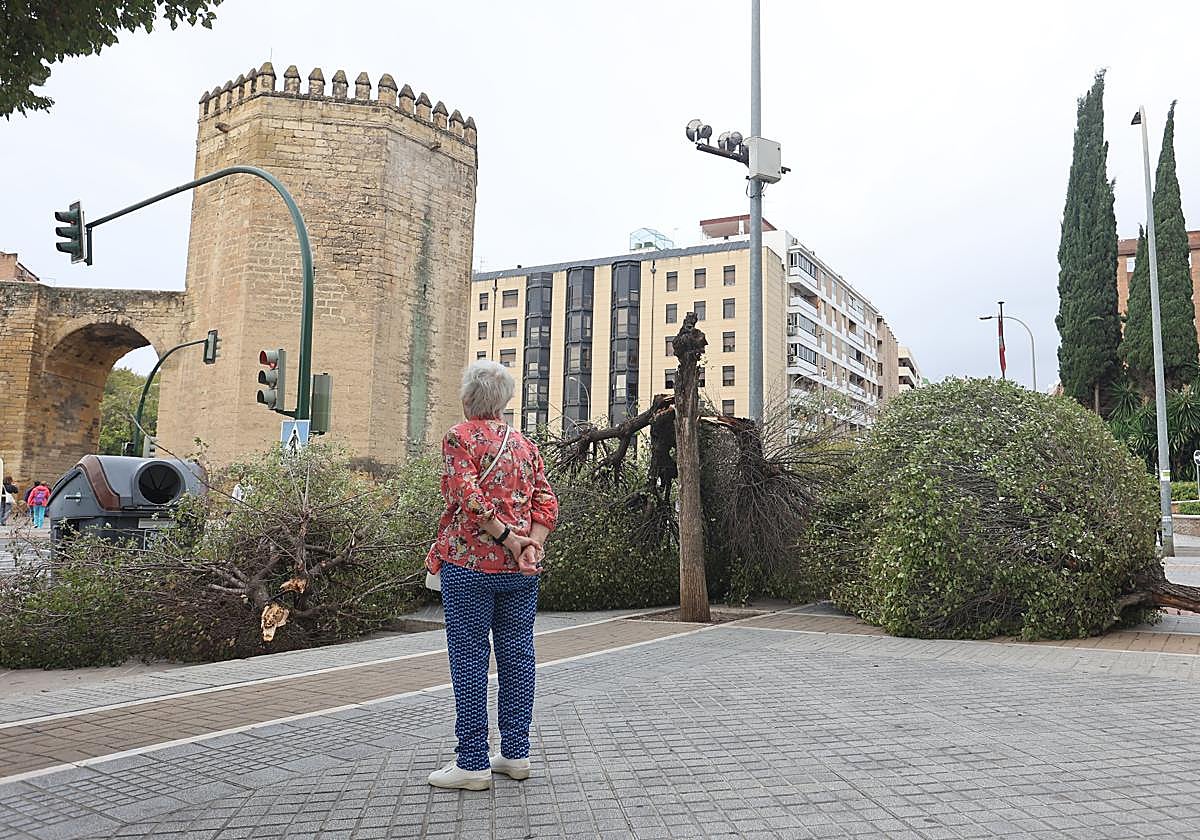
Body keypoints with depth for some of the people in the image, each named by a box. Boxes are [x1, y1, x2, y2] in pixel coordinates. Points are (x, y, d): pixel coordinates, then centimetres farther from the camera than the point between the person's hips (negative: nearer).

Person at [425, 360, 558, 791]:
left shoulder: (460, 437, -3)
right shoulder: (525, 444, 14)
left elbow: (468, 496, -18)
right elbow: (546, 502, 4)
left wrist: (506, 537, -15)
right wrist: (530, 544, -6)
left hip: (469, 564, -5)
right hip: (520, 568, 6)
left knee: (469, 659, 1)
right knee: (517, 655, 11)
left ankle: (473, 763, 6)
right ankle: (516, 754, 19)